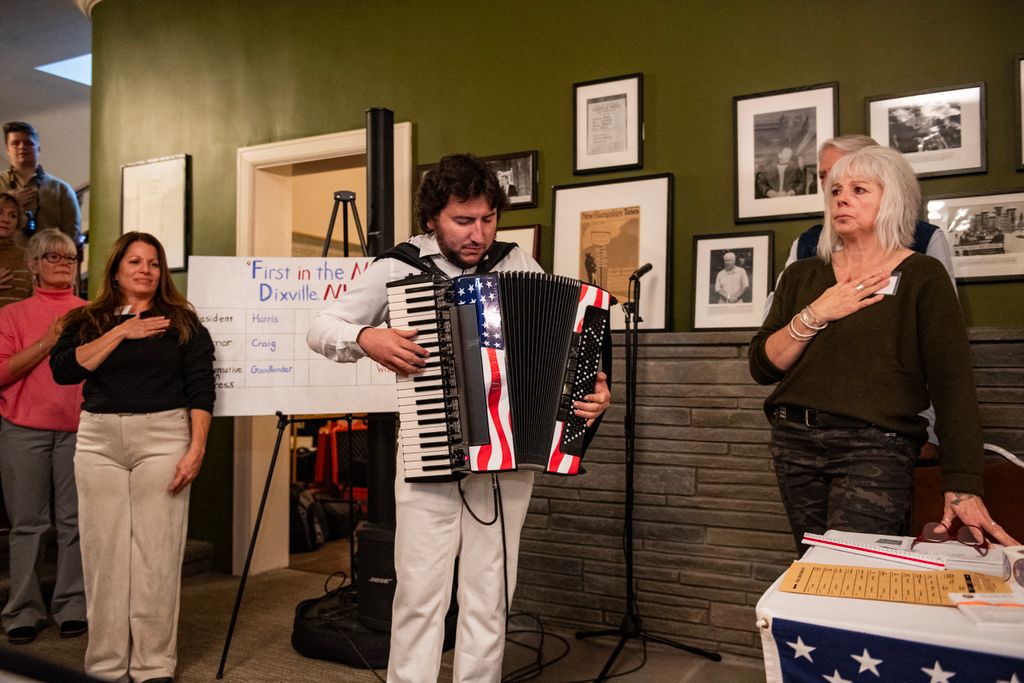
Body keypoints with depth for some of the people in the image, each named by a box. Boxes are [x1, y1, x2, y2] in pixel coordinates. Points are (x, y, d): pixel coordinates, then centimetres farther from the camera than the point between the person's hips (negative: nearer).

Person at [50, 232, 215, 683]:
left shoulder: (182, 322, 7)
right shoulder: (87, 321, 12)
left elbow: (200, 388, 0)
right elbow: (62, 369, -5)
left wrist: (197, 448, -9)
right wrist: (122, 332, -9)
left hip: (162, 437, -2)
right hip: (98, 440, 2)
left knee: (156, 553, -2)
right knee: (104, 552, 4)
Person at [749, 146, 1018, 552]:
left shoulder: (922, 277, -1)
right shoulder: (802, 276, 11)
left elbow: (953, 386, -8)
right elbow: (762, 367, 5)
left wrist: (963, 489, -16)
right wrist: (816, 314, -9)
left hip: (874, 447, -4)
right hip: (795, 442, 4)